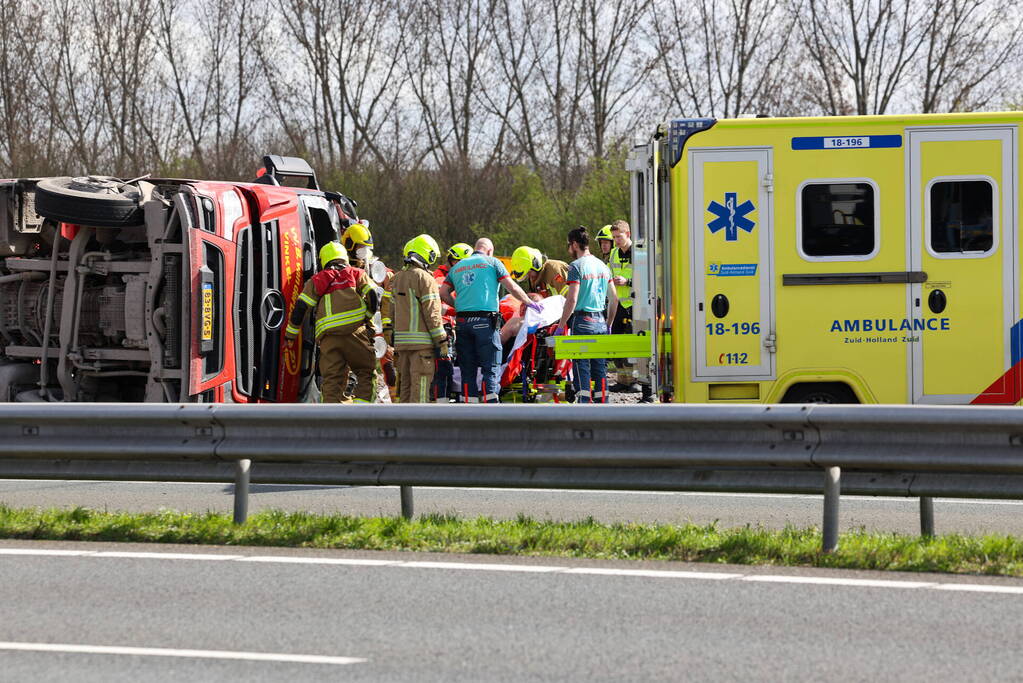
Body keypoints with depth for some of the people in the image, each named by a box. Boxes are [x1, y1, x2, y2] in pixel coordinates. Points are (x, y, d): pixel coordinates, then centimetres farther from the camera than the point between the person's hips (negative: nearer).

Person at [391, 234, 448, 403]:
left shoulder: (397, 279, 14)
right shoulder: (425, 279, -10)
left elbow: (392, 312, 16)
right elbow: (432, 313, -14)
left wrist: (393, 342, 20)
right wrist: (442, 341, -9)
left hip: (401, 341, 7)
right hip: (422, 342, -7)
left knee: (406, 383, 13)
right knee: (420, 386, -6)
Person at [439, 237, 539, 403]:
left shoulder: (457, 267, 19)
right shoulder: (492, 262, 6)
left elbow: (443, 294, 12)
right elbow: (512, 288, 3)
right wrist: (530, 303, 17)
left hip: (462, 321, 4)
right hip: (485, 320, -4)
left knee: (468, 370, 8)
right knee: (490, 368, -3)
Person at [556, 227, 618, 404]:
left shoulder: (576, 267, -9)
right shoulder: (602, 266, 12)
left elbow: (572, 299, -16)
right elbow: (614, 299, 15)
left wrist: (561, 326, -10)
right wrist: (609, 323, 24)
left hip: (583, 321, -6)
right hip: (600, 321, 6)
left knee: (581, 365, -4)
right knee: (600, 366, 10)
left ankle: (584, 401, -11)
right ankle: (602, 402, 10)